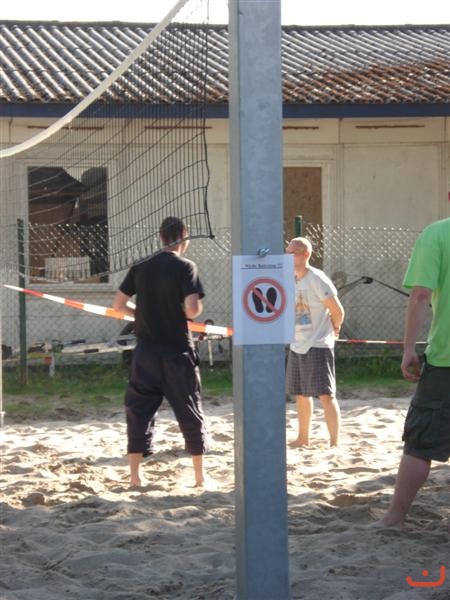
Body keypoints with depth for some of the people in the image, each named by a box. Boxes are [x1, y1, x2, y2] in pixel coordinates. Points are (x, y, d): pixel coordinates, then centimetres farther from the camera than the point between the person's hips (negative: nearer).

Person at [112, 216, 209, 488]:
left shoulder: (141, 267, 5)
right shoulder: (185, 267, -8)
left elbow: (118, 304, 9)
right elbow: (192, 309, -19)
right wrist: (198, 308, 3)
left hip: (146, 351, 3)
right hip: (177, 352, -3)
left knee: (139, 411, 9)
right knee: (190, 413, 8)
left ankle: (135, 475, 4)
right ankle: (200, 476, 14)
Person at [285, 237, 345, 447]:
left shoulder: (317, 280, -14)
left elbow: (338, 311, -10)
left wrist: (332, 330, 4)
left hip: (318, 345, -8)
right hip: (297, 345, 8)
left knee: (326, 395, -10)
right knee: (300, 393, 17)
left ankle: (334, 442, -9)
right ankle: (303, 438, 30)